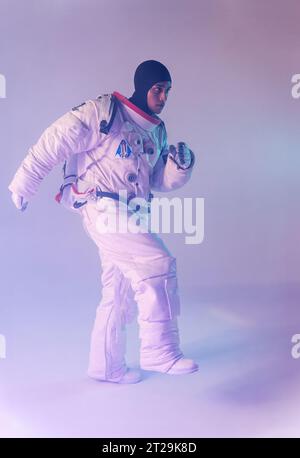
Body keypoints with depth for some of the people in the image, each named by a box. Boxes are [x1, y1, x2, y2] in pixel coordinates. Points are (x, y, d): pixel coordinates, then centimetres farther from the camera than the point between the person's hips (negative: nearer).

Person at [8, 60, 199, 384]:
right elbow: (52, 144, -8)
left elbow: (162, 181, 13)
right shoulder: (103, 113, -9)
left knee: (119, 294, 12)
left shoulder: (157, 131, 13)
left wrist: (181, 164, -7)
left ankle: (106, 366, 27)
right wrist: (23, 185, -5)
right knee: (158, 263, -22)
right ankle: (158, 350, -11)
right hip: (102, 208, -8)